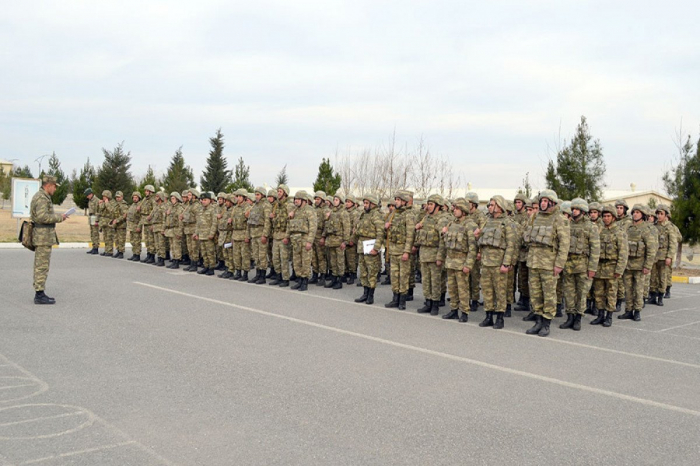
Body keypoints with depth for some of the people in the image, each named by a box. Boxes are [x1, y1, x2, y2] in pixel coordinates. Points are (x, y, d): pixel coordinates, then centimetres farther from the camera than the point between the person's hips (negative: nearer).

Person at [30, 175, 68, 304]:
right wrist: (59, 217, -15)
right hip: (43, 237, -11)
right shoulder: (42, 198, -15)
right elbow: (42, 216, -26)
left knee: (40, 266, 13)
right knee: (42, 266, -7)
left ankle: (39, 293, 18)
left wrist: (58, 216, 13)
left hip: (41, 237, 11)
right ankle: (40, 295, -4)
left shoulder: (40, 196, 17)